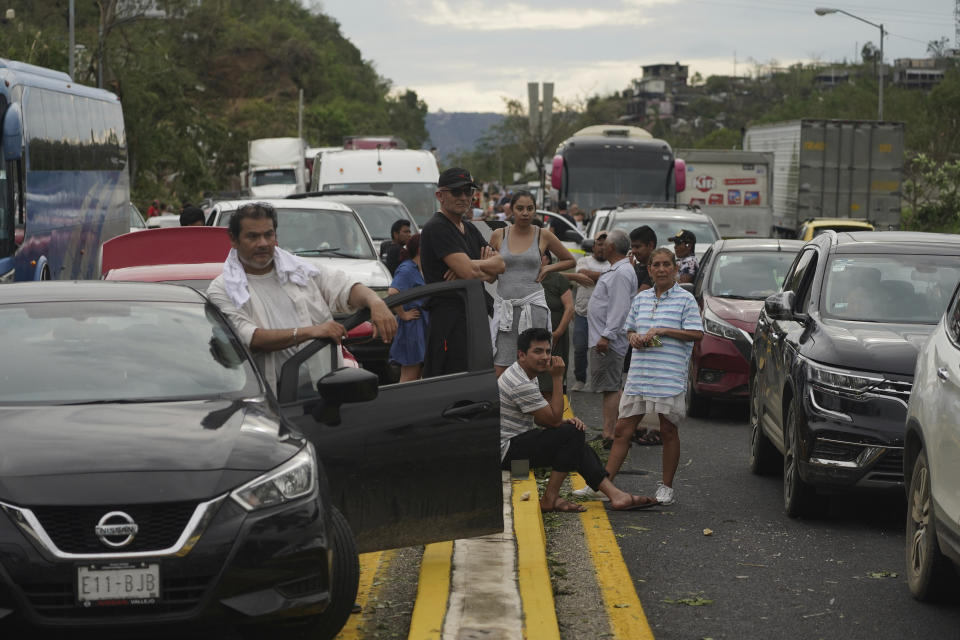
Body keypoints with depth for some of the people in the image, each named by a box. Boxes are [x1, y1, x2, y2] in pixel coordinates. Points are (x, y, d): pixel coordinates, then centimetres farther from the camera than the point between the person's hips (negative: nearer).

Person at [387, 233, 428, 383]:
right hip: (412, 327, -10)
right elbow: (392, 292, -31)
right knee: (409, 378, -9)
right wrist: (403, 314, -21)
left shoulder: (417, 269, 15)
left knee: (416, 377, 11)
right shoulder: (407, 269, -15)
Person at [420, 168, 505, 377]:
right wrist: (488, 271, 3)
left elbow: (500, 264, 11)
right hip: (450, 321, -9)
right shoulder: (436, 228, -9)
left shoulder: (470, 229, 21)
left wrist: (473, 267, -9)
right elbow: (469, 271, -19)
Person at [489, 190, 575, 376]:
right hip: (505, 307, 1)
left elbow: (570, 260, 17)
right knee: (499, 372, -6)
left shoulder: (543, 235, 4)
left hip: (533, 305, -1)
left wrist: (547, 268, 4)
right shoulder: (499, 235, 7)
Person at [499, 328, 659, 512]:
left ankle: (615, 494, -1)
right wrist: (557, 378, -16)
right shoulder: (521, 385, -21)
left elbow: (541, 418, 20)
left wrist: (565, 421, 0)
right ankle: (550, 499, -14)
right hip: (507, 450, -11)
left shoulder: (520, 374, 14)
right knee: (571, 434, -18)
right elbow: (553, 419, -17)